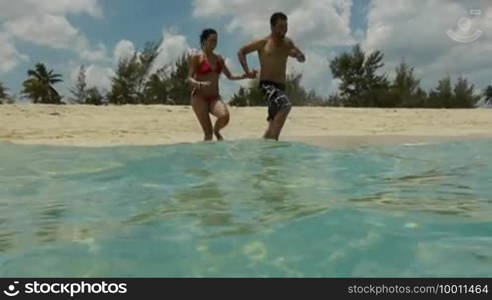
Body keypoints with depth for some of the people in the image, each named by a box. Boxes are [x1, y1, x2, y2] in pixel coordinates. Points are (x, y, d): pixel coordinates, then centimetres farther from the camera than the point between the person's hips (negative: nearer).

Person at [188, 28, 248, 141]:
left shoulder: (219, 59, 13)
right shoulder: (196, 58, -1)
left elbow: (229, 76, 15)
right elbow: (190, 78, -8)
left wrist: (242, 76, -3)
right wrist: (198, 84, -29)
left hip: (215, 97, 4)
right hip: (200, 97, -4)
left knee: (225, 116, -28)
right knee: (208, 133, -10)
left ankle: (216, 131, 6)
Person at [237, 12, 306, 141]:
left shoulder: (288, 43, 11)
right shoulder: (263, 43, -3)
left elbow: (303, 58, 18)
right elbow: (241, 52, 5)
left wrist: (297, 55, -7)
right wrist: (247, 71, -9)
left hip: (281, 86, 6)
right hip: (267, 85, -6)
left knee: (274, 124, 9)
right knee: (285, 105, -32)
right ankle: (272, 141, -28)